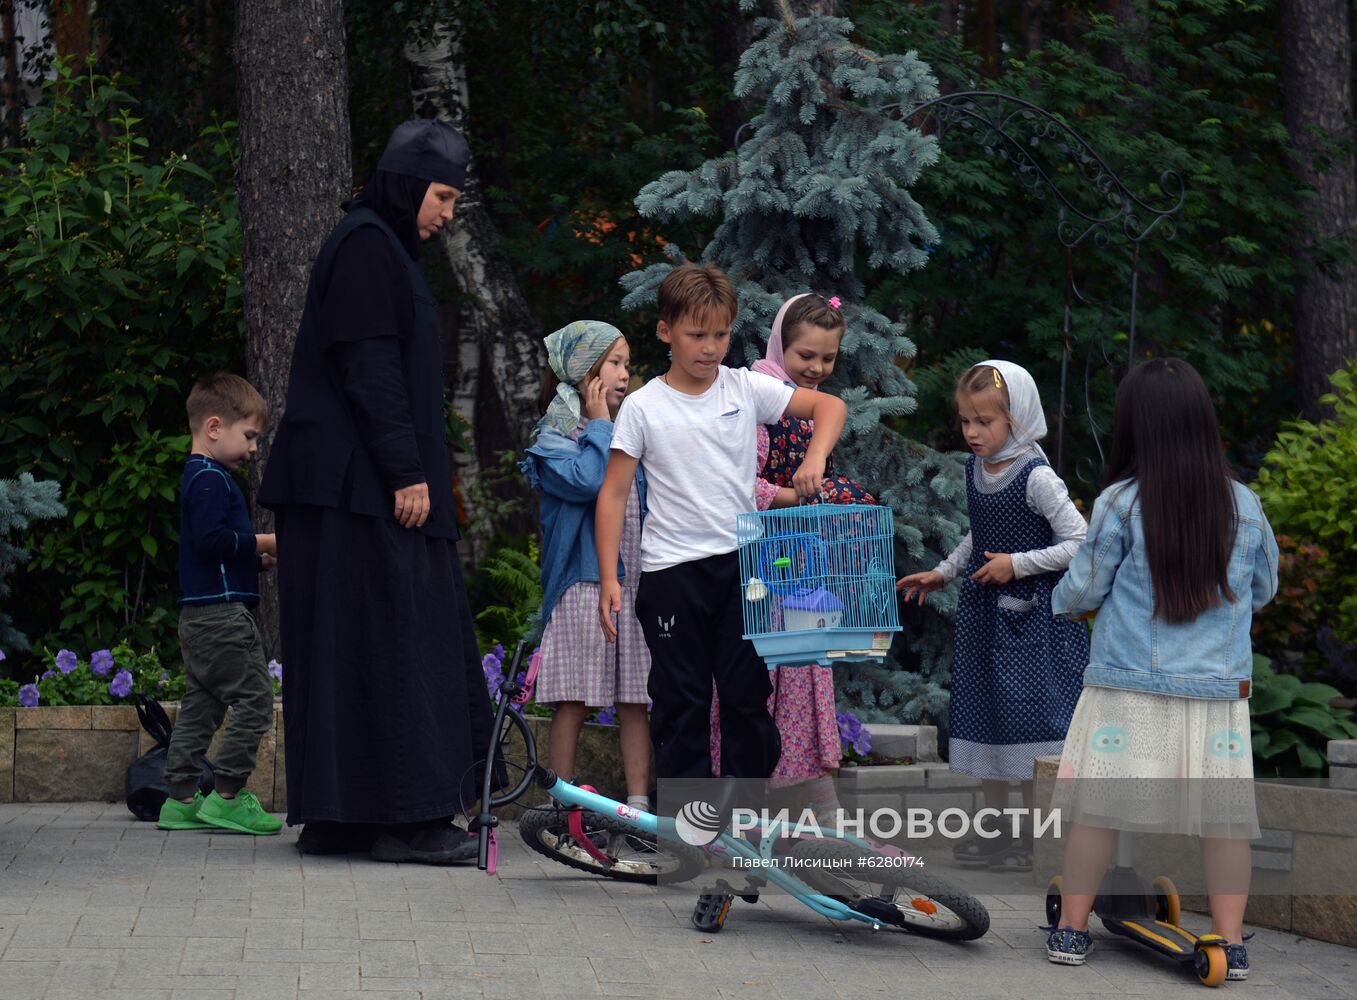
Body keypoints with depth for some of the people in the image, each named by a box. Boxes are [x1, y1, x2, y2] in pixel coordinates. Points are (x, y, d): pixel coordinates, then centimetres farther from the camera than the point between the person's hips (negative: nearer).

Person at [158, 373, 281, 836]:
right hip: (222, 612, -11)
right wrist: (263, 542, -13)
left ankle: (180, 799, 13)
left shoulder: (201, 476, 20)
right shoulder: (210, 479, -12)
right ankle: (227, 797, -8)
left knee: (200, 705, 11)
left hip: (200, 616, 11)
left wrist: (260, 559, 14)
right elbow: (212, 538, -23)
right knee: (254, 699, -8)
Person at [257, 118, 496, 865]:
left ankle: (334, 816, 11)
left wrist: (410, 469, 21)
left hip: (354, 486, 10)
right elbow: (368, 366, -19)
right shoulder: (366, 246, -11)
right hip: (364, 486, -10)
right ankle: (405, 817, -8)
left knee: (345, 646, 9)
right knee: (391, 636, -9)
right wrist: (406, 472, -21)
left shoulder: (381, 246, 21)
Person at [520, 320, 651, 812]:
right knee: (573, 700, -3)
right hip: (582, 582, -5)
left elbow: (653, 502, 22)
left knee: (636, 698, 2)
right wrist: (598, 425, -7)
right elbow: (585, 481, -18)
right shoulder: (555, 437, 1)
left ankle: (639, 802, 4)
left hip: (635, 583, 5)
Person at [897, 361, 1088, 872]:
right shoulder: (975, 469, 6)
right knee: (984, 711, 11)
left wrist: (1018, 564, -18)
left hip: (1030, 613, -7)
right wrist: (943, 572, 20)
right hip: (981, 609, 7)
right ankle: (993, 824, 22)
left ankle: (1033, 833, 7)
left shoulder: (1036, 477, -17)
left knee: (1028, 714, -4)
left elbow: (1078, 543, -18)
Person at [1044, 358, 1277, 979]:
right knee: (1222, 815, 6)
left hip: (1128, 688, -2)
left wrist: (1060, 600, 22)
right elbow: (1263, 589, 12)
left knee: (1096, 805, 6)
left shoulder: (1120, 503, -9)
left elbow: (1084, 587, -1)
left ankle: (1071, 930, 13)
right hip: (1218, 689, 2)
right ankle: (1231, 943, 7)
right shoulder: (1244, 505, -1)